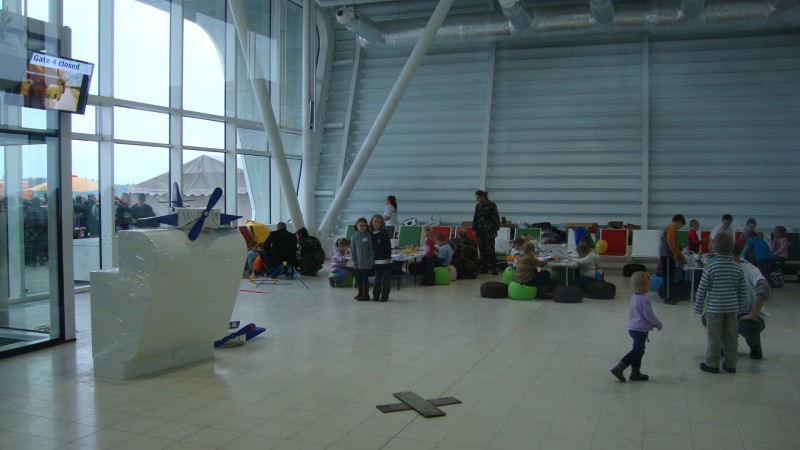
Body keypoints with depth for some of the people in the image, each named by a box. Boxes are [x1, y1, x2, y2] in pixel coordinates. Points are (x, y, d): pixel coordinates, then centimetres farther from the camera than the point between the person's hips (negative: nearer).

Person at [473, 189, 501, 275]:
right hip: (480, 231, 5)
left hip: (489, 230, -5)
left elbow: (496, 219, -4)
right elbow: (475, 218, 17)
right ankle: (484, 268, 9)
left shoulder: (492, 205, -5)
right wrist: (474, 229, 11)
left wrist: (495, 231, -8)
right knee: (482, 249, 3)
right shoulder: (478, 206, 9)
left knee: (490, 249, -10)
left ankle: (493, 268, -5)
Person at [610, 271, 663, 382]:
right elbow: (649, 315, -18)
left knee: (638, 351, 18)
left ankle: (635, 373, 25)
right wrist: (659, 324, -1)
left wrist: (653, 324, 22)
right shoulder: (643, 300, -21)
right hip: (640, 330, -10)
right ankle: (618, 368, -6)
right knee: (636, 351, -3)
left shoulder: (634, 297, 8)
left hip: (633, 328, 10)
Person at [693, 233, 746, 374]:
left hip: (714, 308, -3)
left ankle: (712, 364, 12)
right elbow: (742, 291, 5)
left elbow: (702, 290, -8)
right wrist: (740, 307, 18)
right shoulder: (737, 267, -2)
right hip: (732, 309, 3)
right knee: (731, 337, 12)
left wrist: (698, 308, 3)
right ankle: (731, 364, 21)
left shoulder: (710, 266, -11)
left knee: (714, 338, 5)